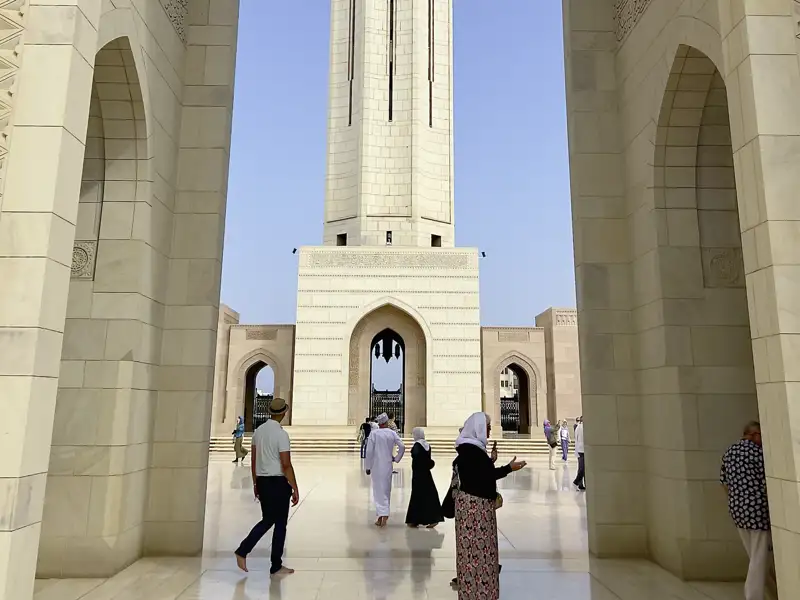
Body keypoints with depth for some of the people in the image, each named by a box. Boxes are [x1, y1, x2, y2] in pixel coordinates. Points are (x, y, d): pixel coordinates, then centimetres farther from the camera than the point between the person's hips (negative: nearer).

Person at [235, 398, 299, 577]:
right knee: (280, 523, 7)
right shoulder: (281, 434, -16)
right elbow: (286, 465, -17)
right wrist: (295, 489, -11)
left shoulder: (259, 431, 5)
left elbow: (253, 460, 11)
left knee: (267, 520, 21)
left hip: (262, 481, 7)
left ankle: (242, 551, 12)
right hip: (278, 482, -7)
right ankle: (276, 566, 17)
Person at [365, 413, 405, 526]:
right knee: (386, 490, 14)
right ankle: (383, 514, 18)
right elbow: (402, 447, -6)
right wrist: (396, 458, 8)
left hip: (376, 466, -2)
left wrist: (368, 467, -1)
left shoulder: (374, 434, -7)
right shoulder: (392, 433, 0)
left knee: (378, 490, 1)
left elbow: (369, 451, -9)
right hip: (388, 466, 2)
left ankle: (382, 515, -10)